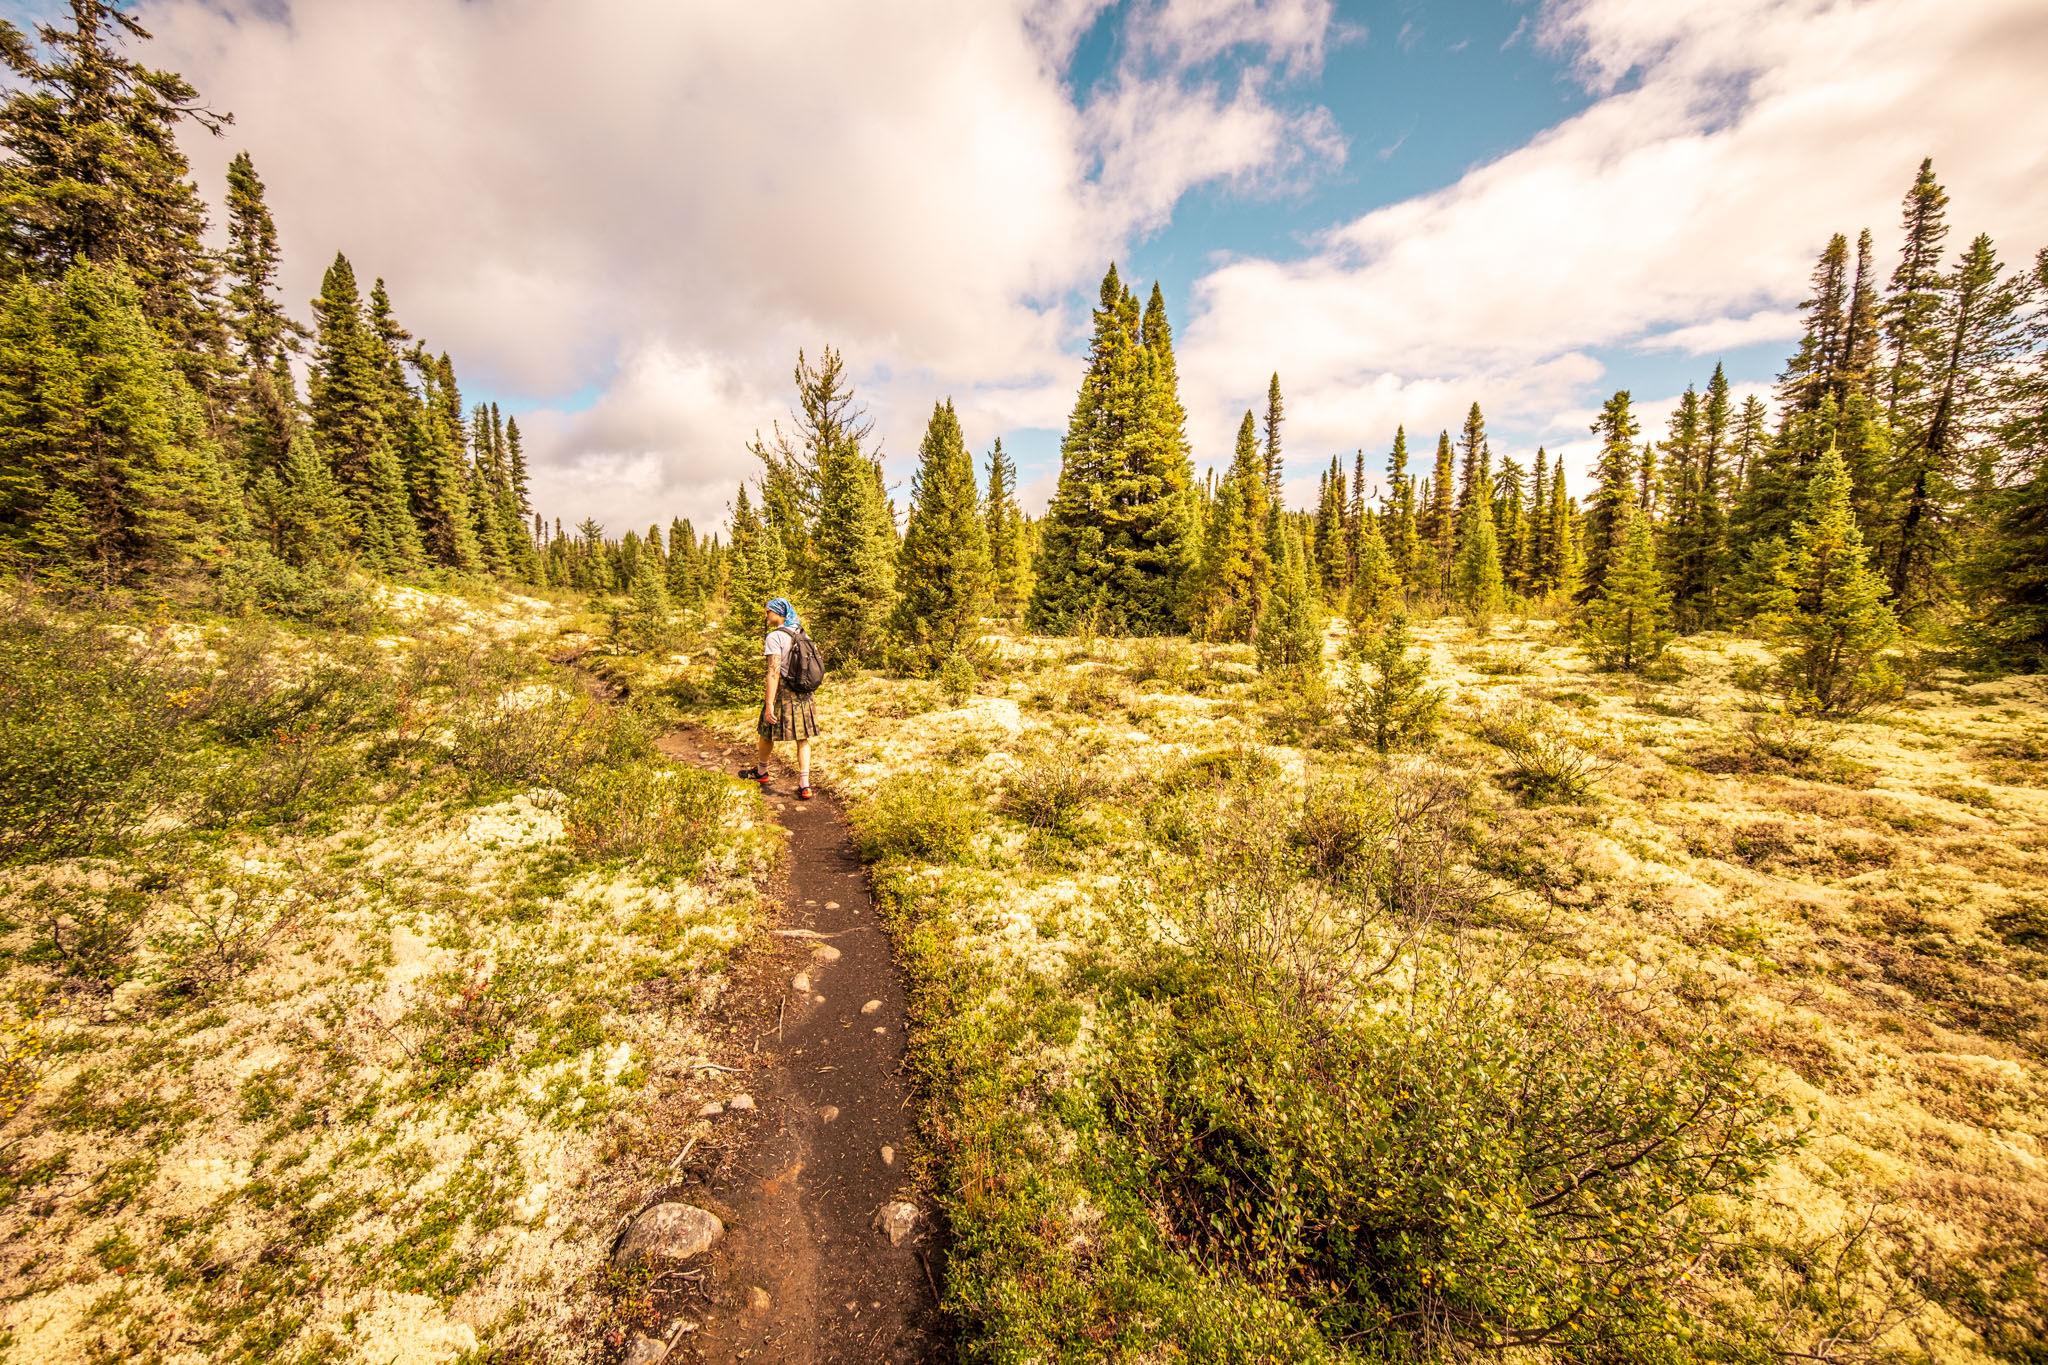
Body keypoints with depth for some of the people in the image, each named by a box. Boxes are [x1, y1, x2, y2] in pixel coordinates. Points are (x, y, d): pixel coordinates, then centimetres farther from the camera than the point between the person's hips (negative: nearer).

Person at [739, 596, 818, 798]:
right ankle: (804, 786, 3)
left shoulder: (775, 637, -12)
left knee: (766, 734, 16)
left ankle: (761, 772, 35)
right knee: (803, 739, 7)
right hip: (804, 694, 6)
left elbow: (774, 672, -20)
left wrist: (769, 704, -20)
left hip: (783, 693, -6)